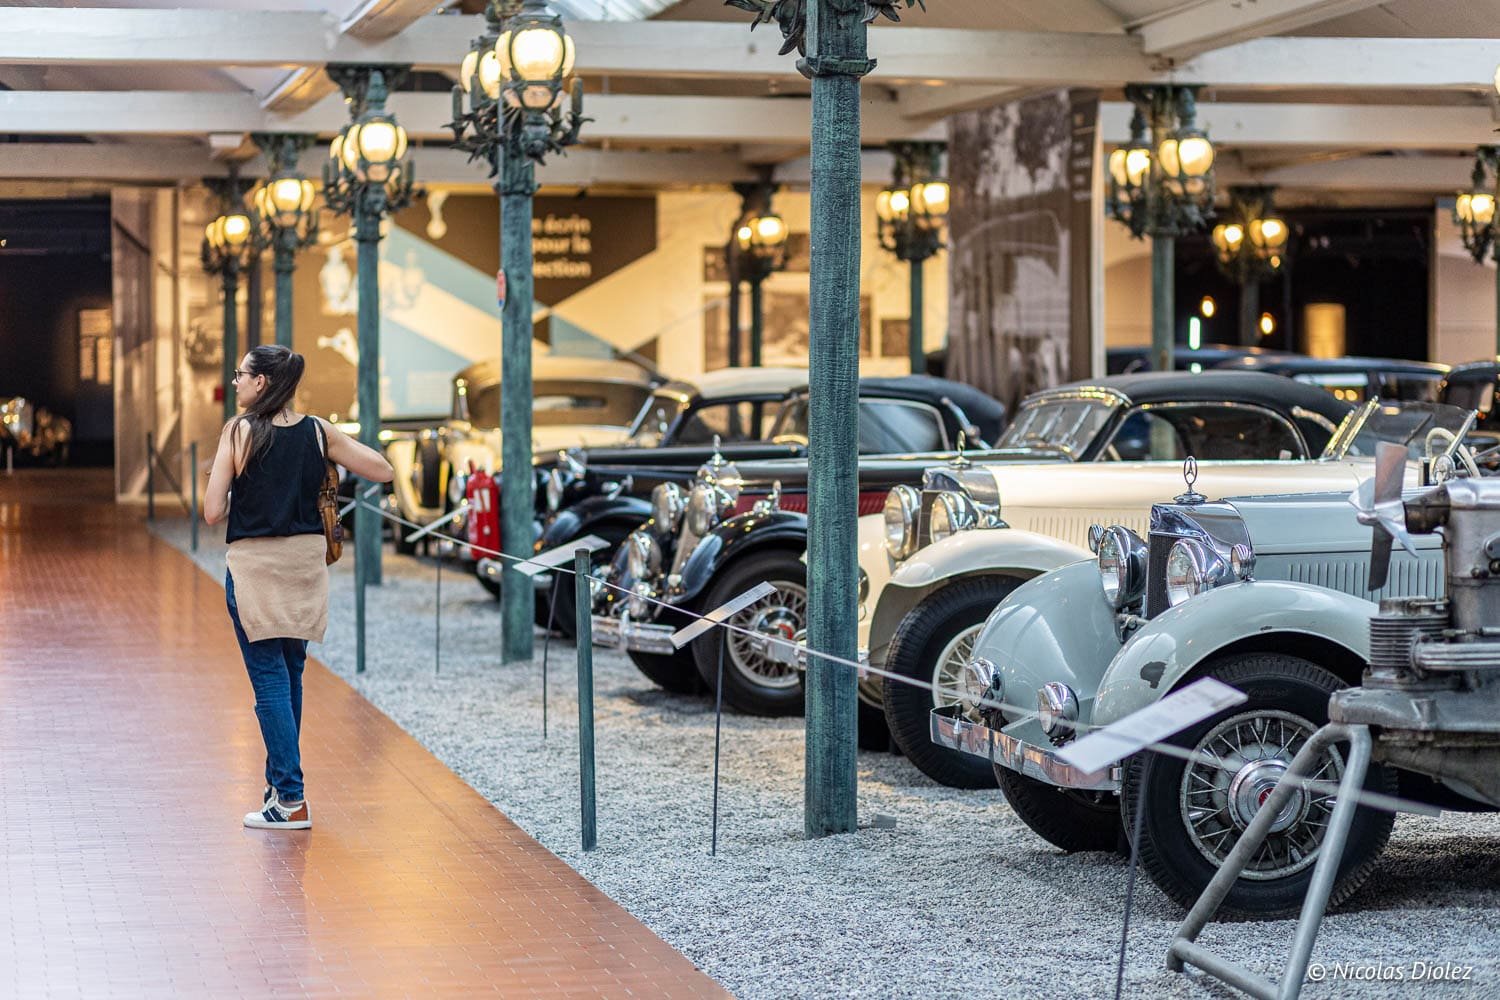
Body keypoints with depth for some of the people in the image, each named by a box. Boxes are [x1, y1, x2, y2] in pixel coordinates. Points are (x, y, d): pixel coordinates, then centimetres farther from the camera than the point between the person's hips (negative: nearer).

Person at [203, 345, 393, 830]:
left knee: (270, 680, 0)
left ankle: (291, 800, -3)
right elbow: (382, 470, 3)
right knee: (290, 675, 18)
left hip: (254, 565, -4)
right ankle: (280, 780, 27)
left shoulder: (239, 432, -11)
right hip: (306, 563, 5)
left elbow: (213, 513, -13)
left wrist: (222, 480, 8)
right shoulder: (318, 431, -1)